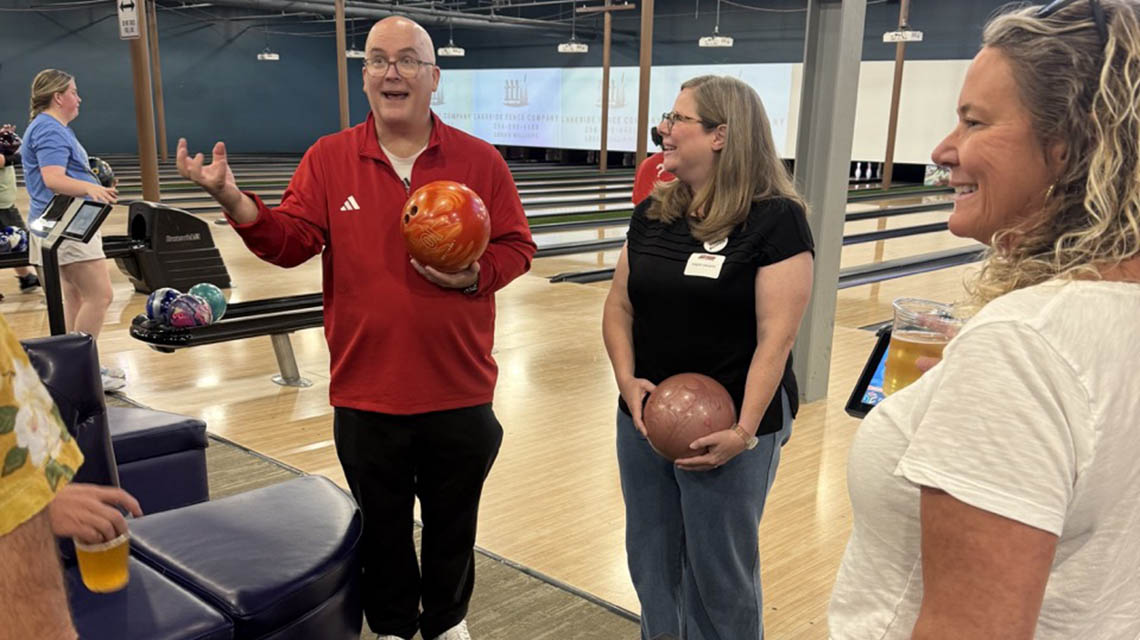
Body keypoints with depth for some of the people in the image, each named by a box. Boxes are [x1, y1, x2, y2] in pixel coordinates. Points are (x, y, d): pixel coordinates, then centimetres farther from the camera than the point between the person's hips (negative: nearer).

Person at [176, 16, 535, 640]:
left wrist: (475, 274, -17)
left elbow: (517, 248, 2)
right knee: (382, 527, 18)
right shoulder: (328, 158, -1)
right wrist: (234, 201, -22)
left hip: (459, 394, 0)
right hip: (366, 395, 0)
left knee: (453, 522, 18)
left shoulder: (481, 161, -2)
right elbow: (290, 241, -6)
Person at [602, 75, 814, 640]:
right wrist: (627, 381, -10)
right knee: (650, 563, 18)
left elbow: (776, 335, -17)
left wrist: (743, 431, -23)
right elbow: (619, 306, 6)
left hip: (724, 428, -5)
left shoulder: (774, 220, -13)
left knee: (718, 574, 11)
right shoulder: (652, 214, 5)